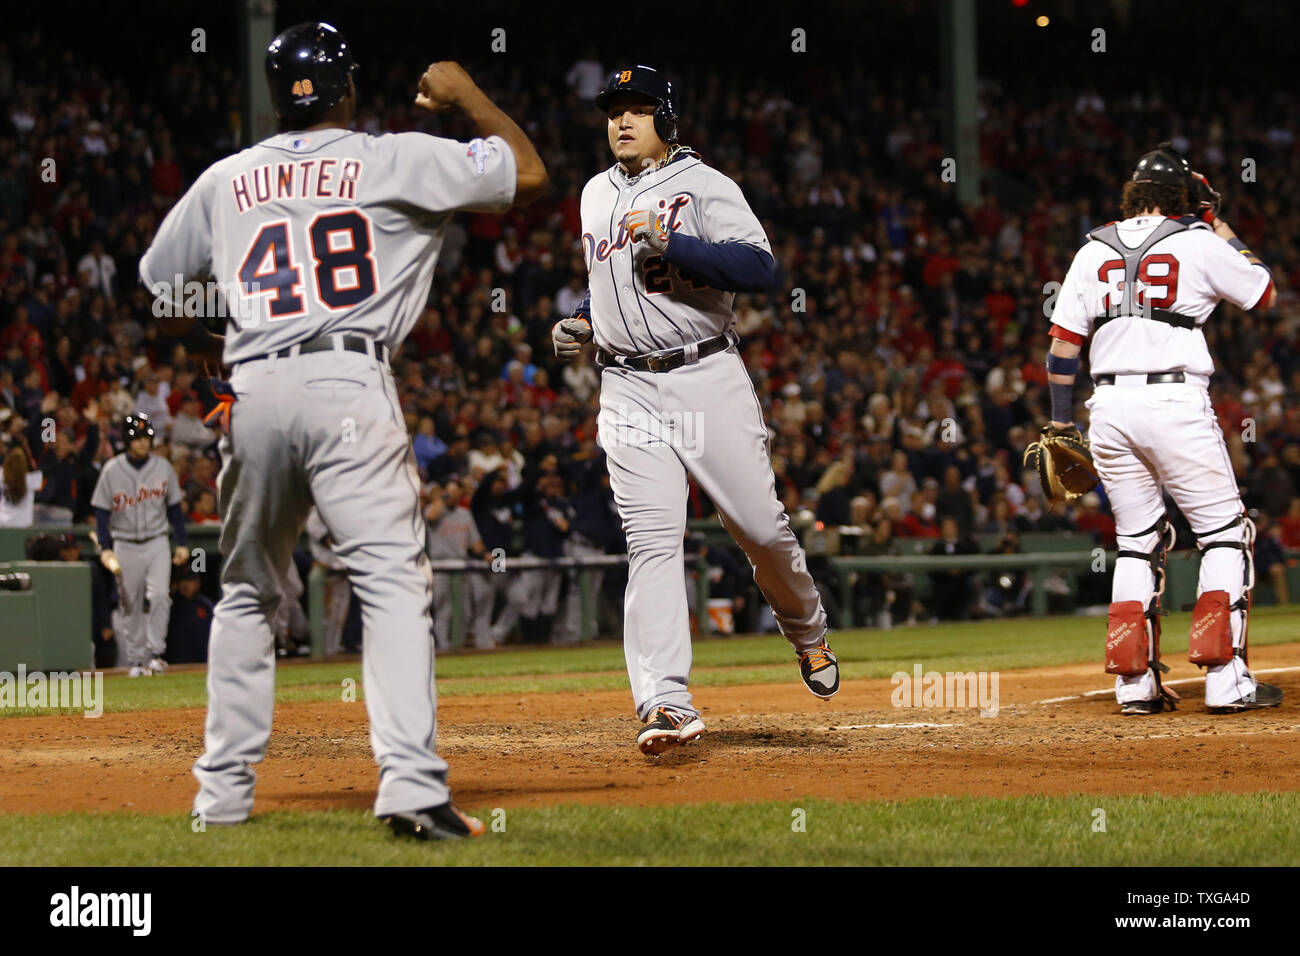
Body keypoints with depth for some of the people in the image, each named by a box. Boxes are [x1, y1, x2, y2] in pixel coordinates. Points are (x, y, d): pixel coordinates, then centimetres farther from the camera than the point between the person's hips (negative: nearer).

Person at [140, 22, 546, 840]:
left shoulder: (226, 180, 18)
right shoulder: (394, 161, 6)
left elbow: (163, 299, 25)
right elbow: (528, 174, 9)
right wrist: (468, 97, 23)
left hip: (253, 395, 4)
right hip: (351, 385, -4)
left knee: (247, 592, 19)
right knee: (394, 582, -10)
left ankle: (225, 788, 19)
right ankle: (411, 784, -25)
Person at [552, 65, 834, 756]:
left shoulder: (704, 187, -3)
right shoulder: (597, 197, 17)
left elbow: (760, 268, -17)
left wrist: (670, 242, -23)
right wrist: (581, 324, 14)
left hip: (709, 380, -3)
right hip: (629, 389, 3)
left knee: (762, 529, -1)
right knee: (652, 540, -11)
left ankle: (806, 631, 32)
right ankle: (666, 705, -20)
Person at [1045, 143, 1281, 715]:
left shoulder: (1093, 252, 11)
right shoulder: (1199, 244, 0)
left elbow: (1063, 344, 9)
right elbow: (1265, 294, 15)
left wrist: (1060, 424, 15)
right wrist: (1221, 227, 21)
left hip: (1108, 406, 4)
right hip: (1176, 403, -4)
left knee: (1137, 541, 15)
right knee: (1225, 533, 4)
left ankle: (1135, 685, 7)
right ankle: (1225, 680, -7)